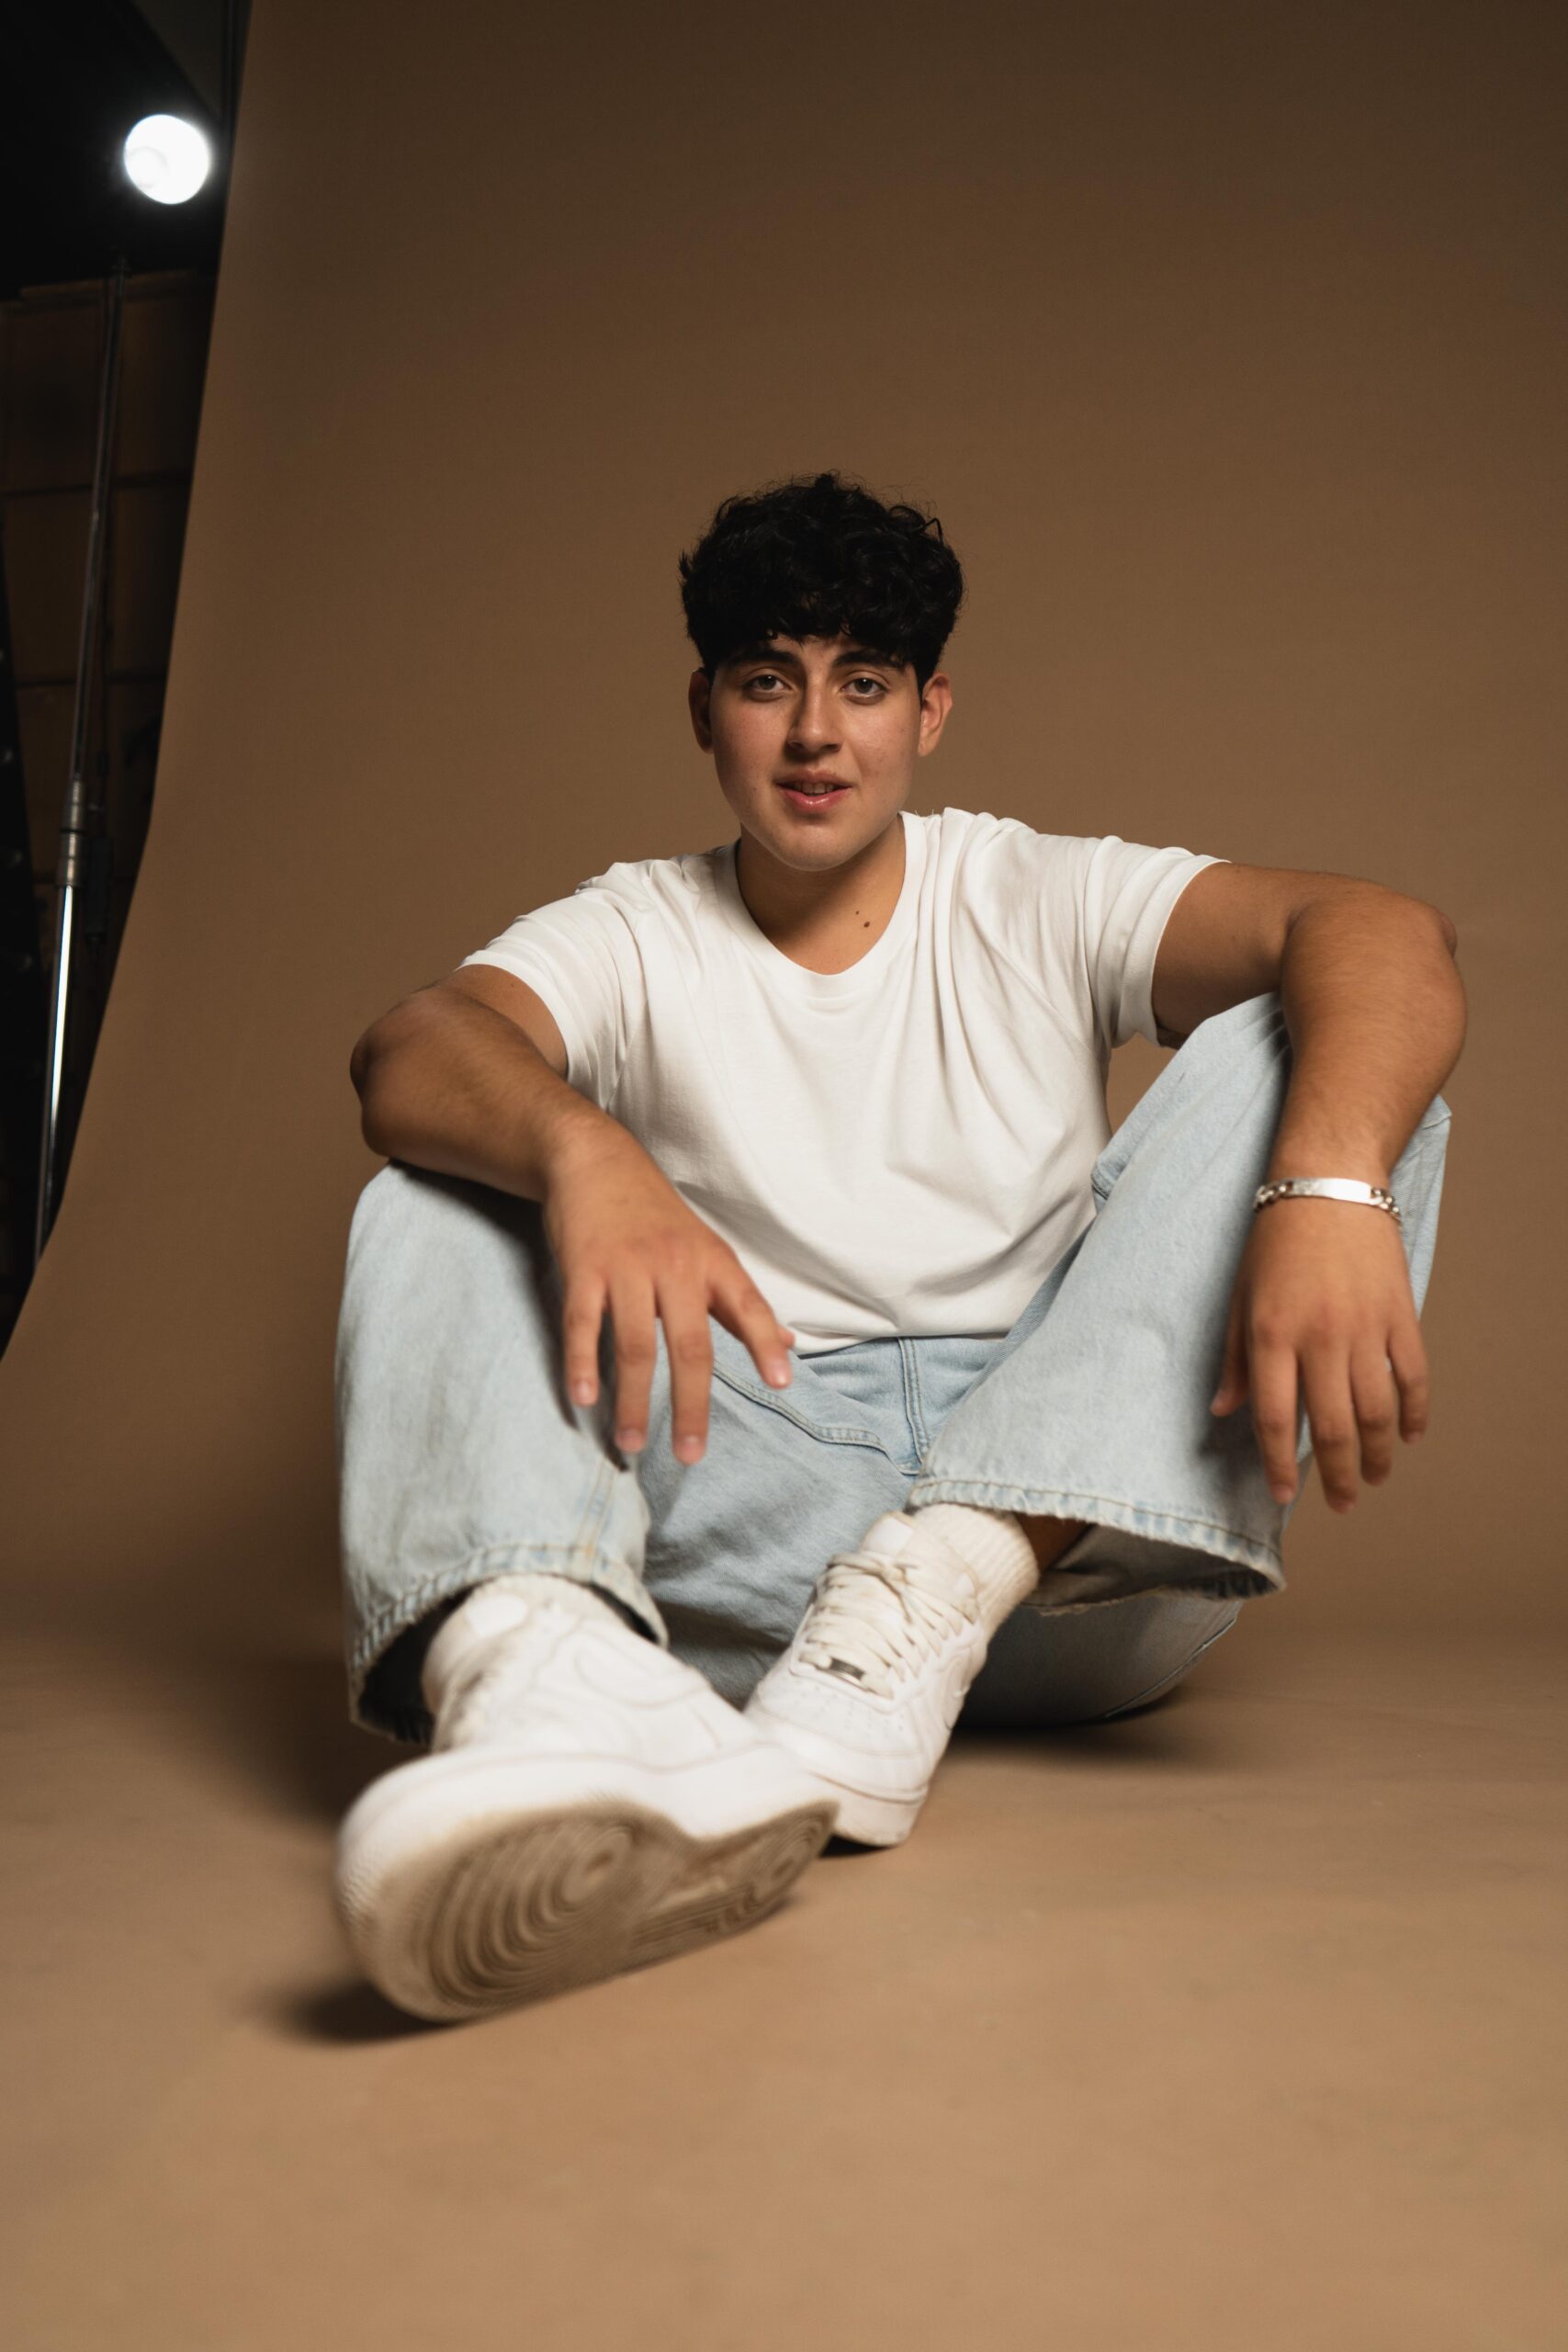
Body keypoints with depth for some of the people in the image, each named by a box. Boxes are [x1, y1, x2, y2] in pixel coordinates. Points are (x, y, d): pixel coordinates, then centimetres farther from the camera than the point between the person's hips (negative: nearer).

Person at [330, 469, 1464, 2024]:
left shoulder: (1045, 903, 9)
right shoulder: (634, 937, 11)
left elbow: (1384, 934, -9)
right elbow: (407, 1053, -11)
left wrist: (1329, 1187, -32)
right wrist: (583, 1149, -35)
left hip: (1079, 1535, 0)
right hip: (751, 1515, 1)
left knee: (1287, 1052, -13)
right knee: (430, 1198, -12)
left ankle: (930, 1598, -32)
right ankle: (536, 1664, -44)